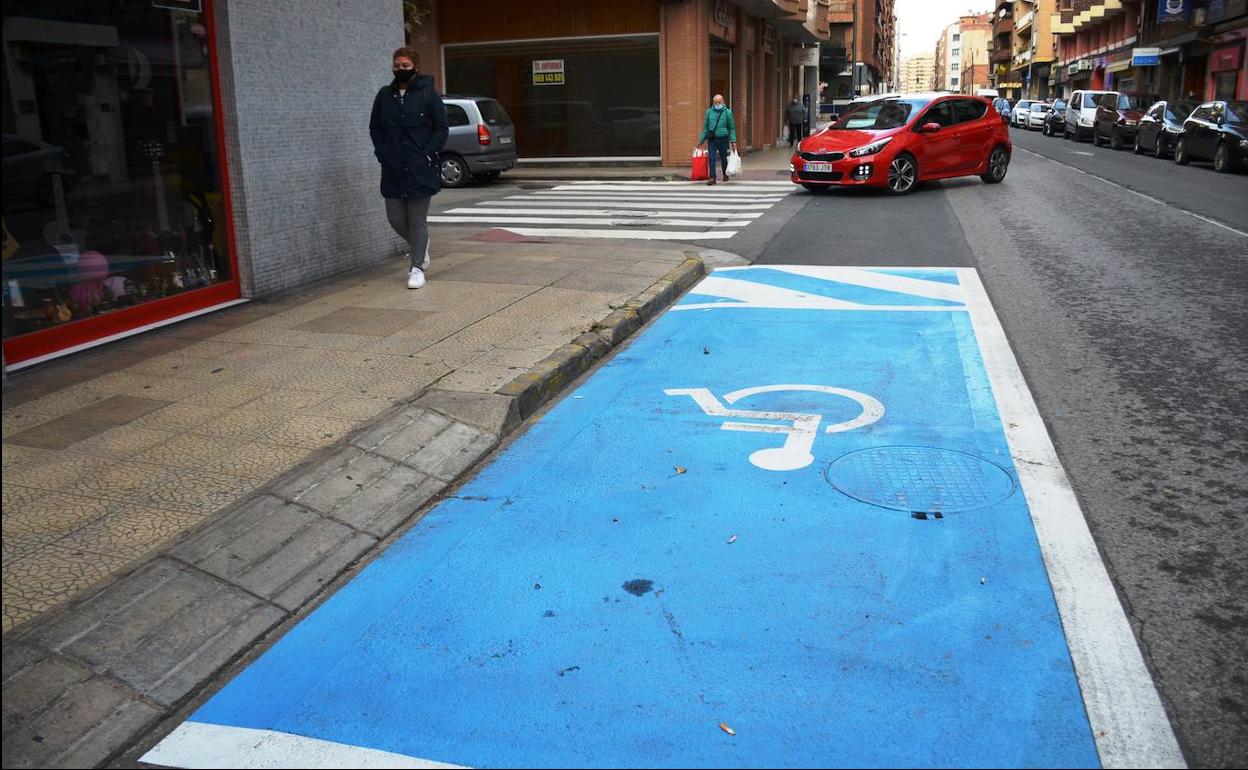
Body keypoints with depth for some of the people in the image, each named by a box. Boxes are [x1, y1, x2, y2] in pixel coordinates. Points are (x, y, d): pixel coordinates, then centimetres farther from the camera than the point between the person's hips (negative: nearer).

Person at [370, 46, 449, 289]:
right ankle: (421, 246, 35)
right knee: (396, 219, 6)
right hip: (393, 169, 4)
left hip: (421, 169, -4)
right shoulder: (385, 95, 8)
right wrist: (382, 153, 1)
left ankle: (417, 267, 11)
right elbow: (374, 127, 15)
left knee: (417, 220, -1)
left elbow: (441, 128, -2)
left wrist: (428, 154, -11)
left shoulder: (428, 93, -3)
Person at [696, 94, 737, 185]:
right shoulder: (709, 112, 6)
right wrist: (701, 140, 11)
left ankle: (725, 175, 30)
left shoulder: (727, 112, 0)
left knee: (723, 158, 10)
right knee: (711, 158, -9)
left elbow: (731, 128, 1)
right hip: (711, 139, 2)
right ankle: (712, 177, -8)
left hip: (723, 139, -1)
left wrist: (733, 141, -6)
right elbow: (706, 127, 13)